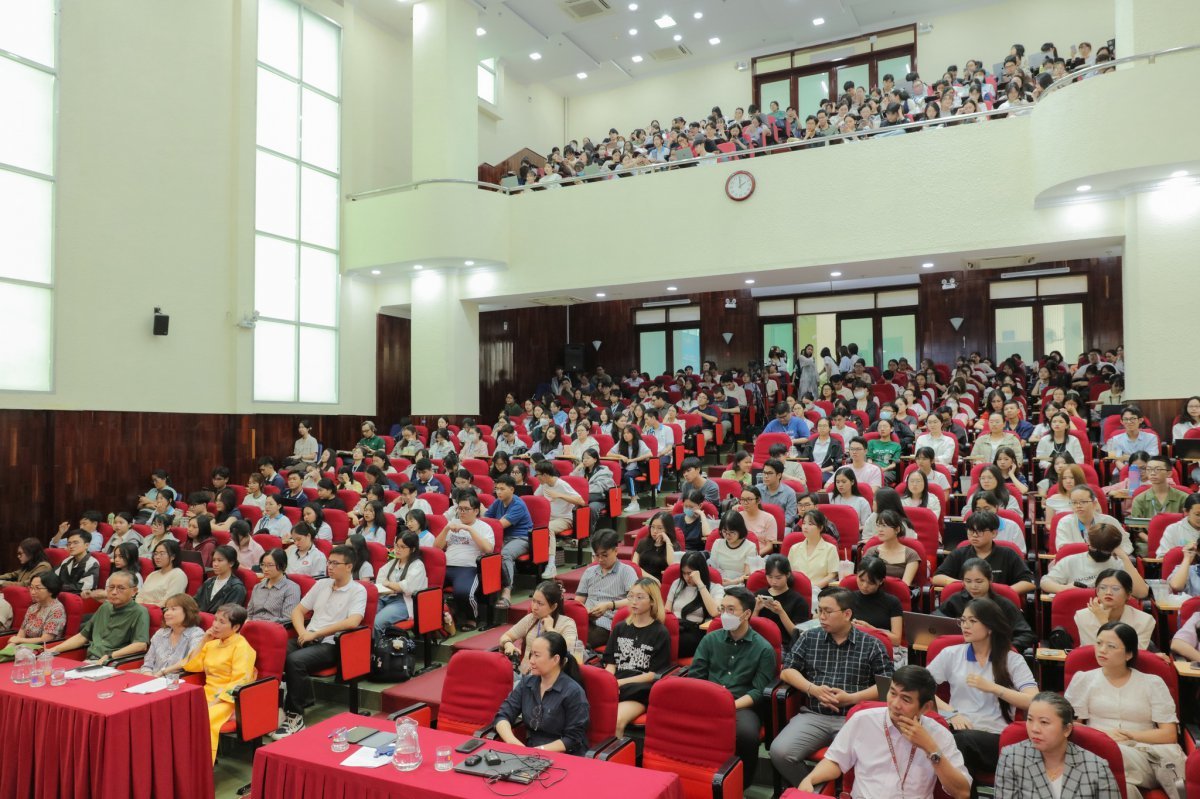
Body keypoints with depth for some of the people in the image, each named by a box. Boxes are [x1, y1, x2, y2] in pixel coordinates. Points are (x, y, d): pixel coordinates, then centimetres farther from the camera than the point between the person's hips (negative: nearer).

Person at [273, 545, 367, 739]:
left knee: (295, 660, -31)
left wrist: (315, 633, -15)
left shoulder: (358, 591, -2)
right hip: (307, 639, 6)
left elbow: (352, 622, -17)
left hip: (330, 645, -6)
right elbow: (298, 610, 20)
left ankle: (295, 717, -17)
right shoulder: (321, 585, 17)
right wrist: (302, 632, -2)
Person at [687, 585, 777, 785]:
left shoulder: (764, 649, 4)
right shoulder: (710, 639, 14)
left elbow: (759, 692, -3)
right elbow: (694, 677, 11)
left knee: (746, 734, -37)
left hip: (743, 707, -2)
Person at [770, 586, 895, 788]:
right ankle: (811, 791, 4)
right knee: (779, 752, -23)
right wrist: (812, 689, -6)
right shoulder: (809, 638, 13)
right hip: (813, 715, 2)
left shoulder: (872, 644, 7)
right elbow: (787, 671, 12)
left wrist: (852, 698, -9)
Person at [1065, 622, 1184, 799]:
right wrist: (1102, 735, -12)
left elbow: (1169, 734, 4)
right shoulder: (1083, 679, 11)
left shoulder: (1153, 683, 11)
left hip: (1145, 755, 1)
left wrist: (1130, 735, -8)